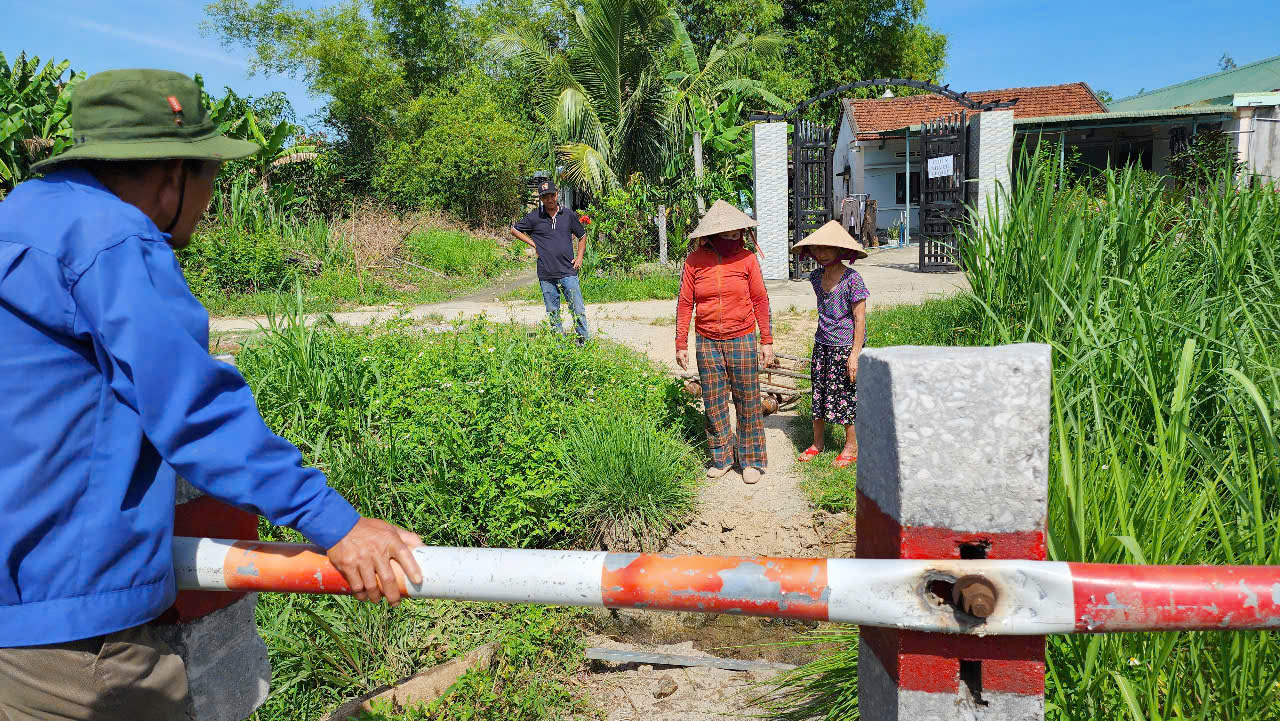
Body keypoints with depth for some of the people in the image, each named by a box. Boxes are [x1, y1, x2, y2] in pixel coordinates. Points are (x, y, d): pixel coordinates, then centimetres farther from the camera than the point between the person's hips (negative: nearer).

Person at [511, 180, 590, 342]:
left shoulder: (569, 215, 5)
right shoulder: (534, 217, 2)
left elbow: (582, 236, 18)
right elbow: (514, 229, 15)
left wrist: (579, 257, 5)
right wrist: (532, 243, 5)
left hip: (568, 272, 0)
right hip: (546, 275, 0)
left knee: (579, 310, -5)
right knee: (553, 313, 8)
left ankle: (585, 340, 7)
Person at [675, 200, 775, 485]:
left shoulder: (746, 259, -2)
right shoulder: (694, 261, -2)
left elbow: (760, 301, 3)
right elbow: (685, 304, 3)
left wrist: (767, 340, 3)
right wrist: (681, 344, 2)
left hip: (742, 340, -1)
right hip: (707, 343, 1)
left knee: (748, 402, 3)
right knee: (713, 403, 8)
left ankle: (751, 460, 16)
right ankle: (721, 457, 25)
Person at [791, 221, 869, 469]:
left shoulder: (852, 279, -14)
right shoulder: (817, 276, 5)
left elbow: (860, 319, -13)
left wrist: (855, 354, -16)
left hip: (845, 346, -6)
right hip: (822, 344, 6)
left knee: (845, 395, 2)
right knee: (819, 392, 11)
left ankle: (852, 447, 17)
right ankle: (817, 443, 25)